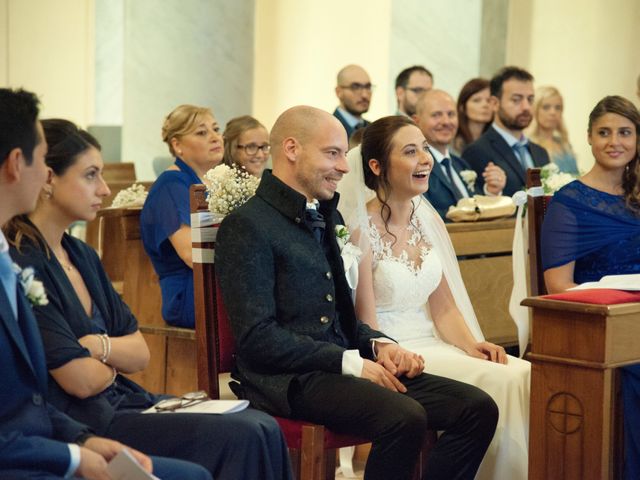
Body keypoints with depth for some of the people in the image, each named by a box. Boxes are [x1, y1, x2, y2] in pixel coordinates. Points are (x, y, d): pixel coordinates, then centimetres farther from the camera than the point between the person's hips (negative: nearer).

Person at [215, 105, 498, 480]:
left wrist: (378, 345, 3)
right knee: (405, 418, -33)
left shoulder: (327, 217, 19)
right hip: (288, 379, -8)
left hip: (339, 366, 9)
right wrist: (351, 363, -17)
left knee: (479, 409, -9)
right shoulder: (247, 226, -8)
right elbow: (257, 338, -16)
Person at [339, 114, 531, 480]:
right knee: (499, 382, -24)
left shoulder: (429, 222, 9)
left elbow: (444, 308, 13)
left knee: (524, 375, -17)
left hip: (434, 347, 7)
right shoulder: (361, 232, -11)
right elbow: (366, 327, -10)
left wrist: (471, 345, -5)